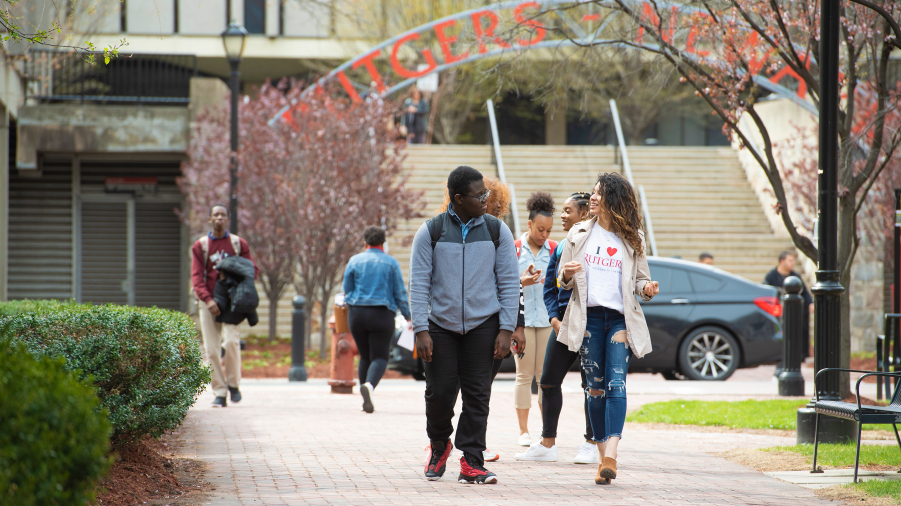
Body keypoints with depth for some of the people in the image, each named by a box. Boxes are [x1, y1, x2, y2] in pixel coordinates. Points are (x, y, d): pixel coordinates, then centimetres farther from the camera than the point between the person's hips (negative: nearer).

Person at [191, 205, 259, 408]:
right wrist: (208, 299, -14)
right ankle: (220, 393, 2)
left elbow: (253, 270, 9)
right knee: (211, 349, -4)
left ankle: (233, 384, 0)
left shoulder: (239, 244, 9)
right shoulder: (200, 246, 9)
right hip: (208, 302, 1)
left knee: (231, 340, -20)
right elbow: (197, 277, 2)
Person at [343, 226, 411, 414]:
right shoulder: (391, 263, 1)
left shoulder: (355, 261, 4)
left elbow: (347, 290, 7)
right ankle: (369, 386, -32)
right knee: (380, 357, -2)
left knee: (365, 356, 15)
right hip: (382, 314, -2)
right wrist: (408, 316, 9)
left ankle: (367, 401, 11)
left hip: (357, 314, 2)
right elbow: (400, 293, 1)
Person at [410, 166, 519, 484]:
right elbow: (419, 284, 0)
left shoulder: (497, 231, 3)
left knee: (477, 395, -4)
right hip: (441, 326, 0)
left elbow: (509, 282, 4)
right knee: (440, 394, -1)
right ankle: (439, 445, 27)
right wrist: (420, 331, -8)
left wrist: (506, 330, -3)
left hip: (483, 326, 1)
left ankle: (471, 464, 2)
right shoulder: (430, 233, 0)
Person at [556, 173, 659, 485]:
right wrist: (567, 276, -10)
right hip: (588, 317, 2)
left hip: (620, 318, -2)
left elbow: (640, 280, 12)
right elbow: (563, 282, 13)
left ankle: (611, 455, -28)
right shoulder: (578, 234, 11)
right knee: (596, 389, 3)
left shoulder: (632, 239, 8)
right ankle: (603, 457, 10)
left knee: (616, 385, -16)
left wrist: (647, 289, -11)